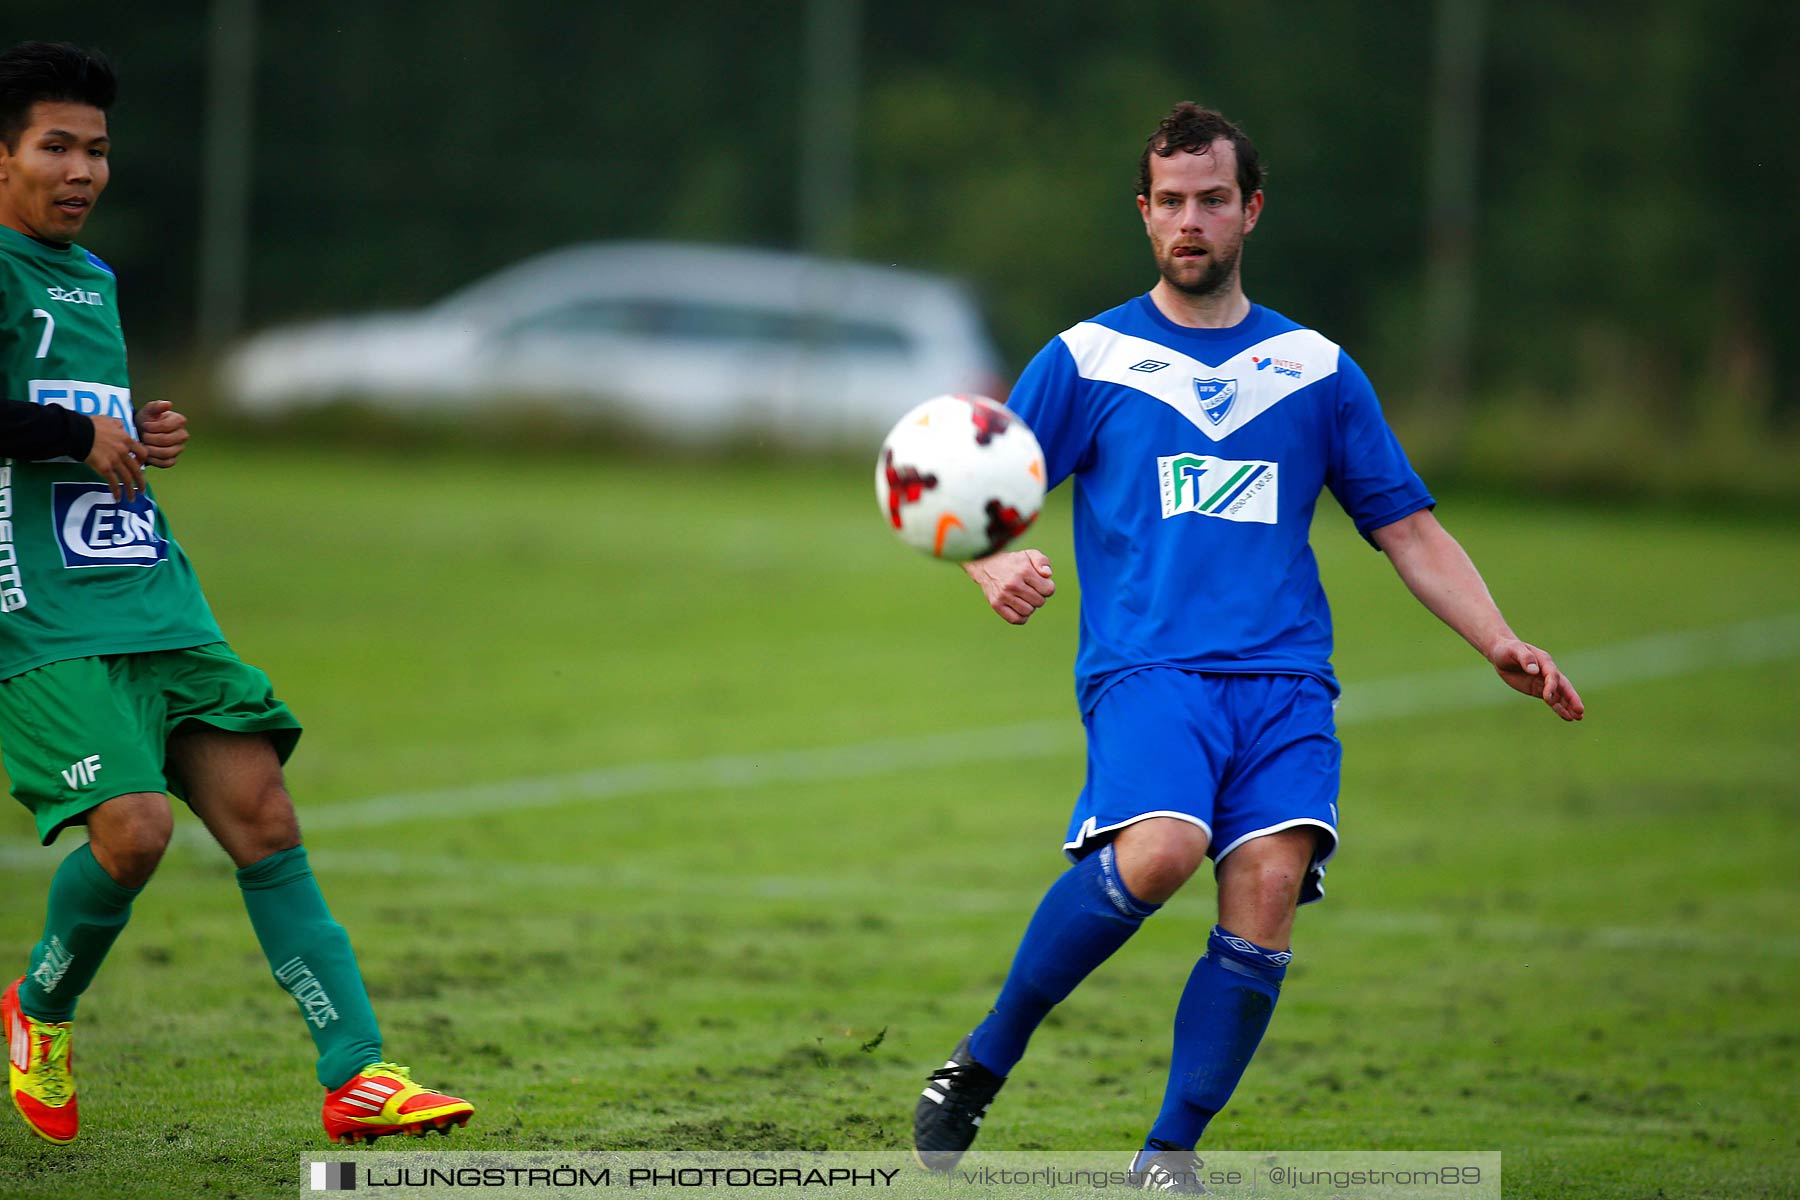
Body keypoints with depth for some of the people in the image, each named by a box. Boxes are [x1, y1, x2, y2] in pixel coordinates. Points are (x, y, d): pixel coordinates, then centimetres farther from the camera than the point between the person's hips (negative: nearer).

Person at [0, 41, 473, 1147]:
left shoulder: (93, 278, 21)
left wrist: (148, 436, 15)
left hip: (153, 593, 8)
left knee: (262, 816, -4)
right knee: (133, 827, -20)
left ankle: (356, 1073, -7)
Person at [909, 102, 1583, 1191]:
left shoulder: (1316, 369, 18)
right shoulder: (1088, 359, 12)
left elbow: (1410, 530, 19)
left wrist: (1502, 644, 5)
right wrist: (996, 567, -14)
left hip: (1285, 680, 2)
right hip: (1145, 666, -2)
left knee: (1268, 887, -21)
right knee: (1159, 850, -30)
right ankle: (984, 1062, -12)